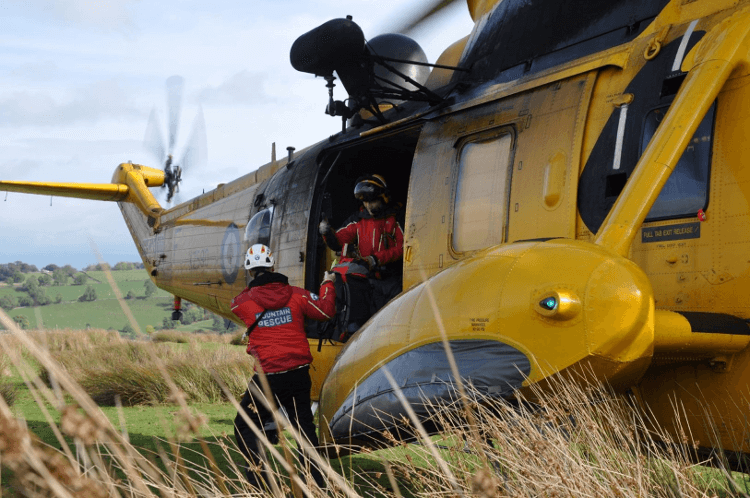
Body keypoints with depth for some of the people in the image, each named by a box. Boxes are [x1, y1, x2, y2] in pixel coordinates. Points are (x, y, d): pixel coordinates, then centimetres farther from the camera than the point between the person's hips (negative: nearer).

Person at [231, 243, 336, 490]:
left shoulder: (243, 301, -6)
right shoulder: (296, 294, -1)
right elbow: (326, 311, 7)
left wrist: (253, 286, 30)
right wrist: (328, 284, 23)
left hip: (268, 377, -3)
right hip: (299, 375, 3)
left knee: (244, 427, 12)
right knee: (304, 427, 17)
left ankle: (258, 480, 3)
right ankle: (316, 482, 18)